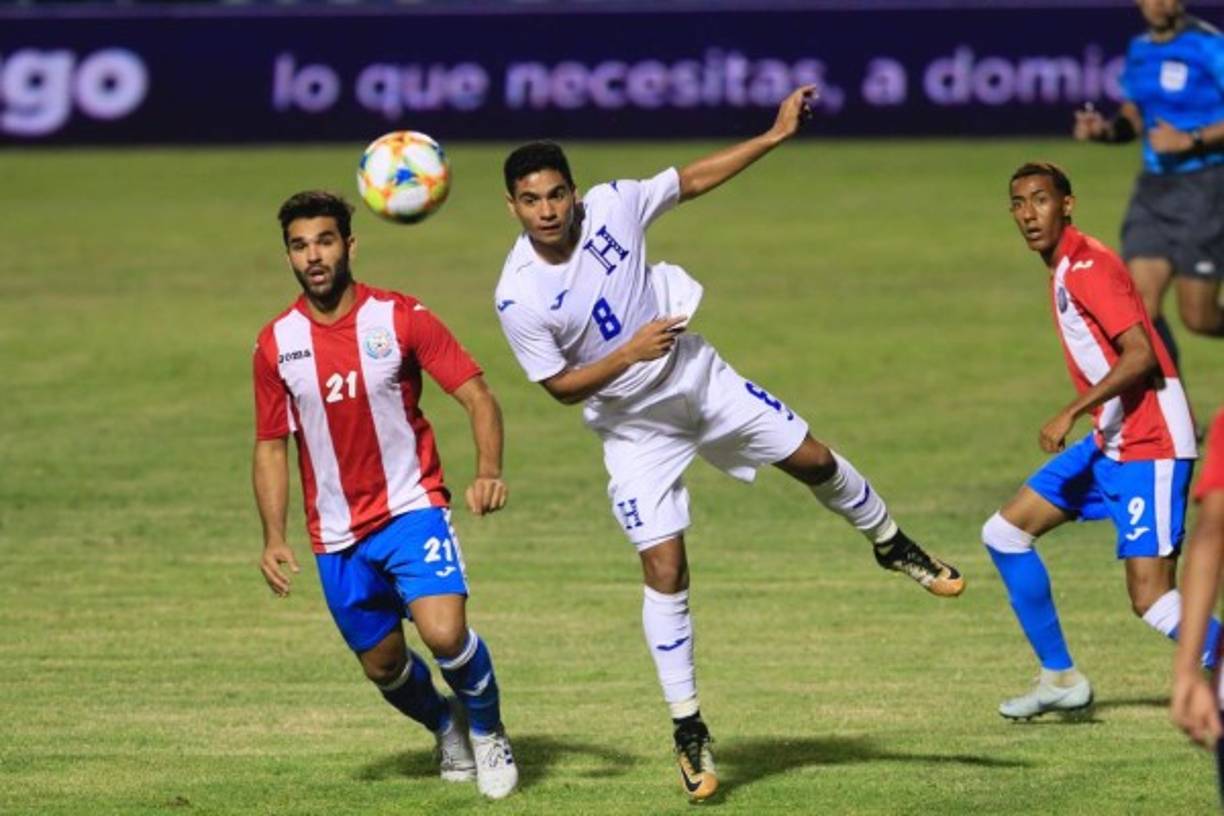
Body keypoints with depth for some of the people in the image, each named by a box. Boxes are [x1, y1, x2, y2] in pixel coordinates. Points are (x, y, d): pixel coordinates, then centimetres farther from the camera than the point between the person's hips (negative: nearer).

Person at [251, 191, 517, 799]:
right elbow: (271, 446, 7)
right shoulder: (275, 344, -1)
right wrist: (273, 537, -3)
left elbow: (477, 396, -9)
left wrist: (488, 471, -27)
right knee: (383, 666, 11)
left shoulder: (400, 318, -9)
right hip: (337, 534, 3)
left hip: (411, 507, -3)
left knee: (445, 633, -23)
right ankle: (446, 728, 45)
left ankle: (488, 733, 6)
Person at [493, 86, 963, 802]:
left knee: (812, 460, 10)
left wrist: (775, 137, -3)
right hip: (633, 424, -3)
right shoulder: (518, 298, -23)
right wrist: (630, 354, -27)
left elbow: (694, 179, -1)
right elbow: (561, 387, -14)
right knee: (665, 569, -9)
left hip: (698, 378, 3)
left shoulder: (611, 206, -16)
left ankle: (892, 546, 42)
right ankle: (689, 730, 3)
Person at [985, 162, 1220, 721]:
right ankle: (1060, 678, 18)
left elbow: (1140, 355, -25)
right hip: (1109, 442, 10)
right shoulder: (1063, 270, 13)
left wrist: (1071, 413, -26)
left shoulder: (1087, 266, -16)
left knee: (1151, 599, -16)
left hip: (1149, 444, -10)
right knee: (1005, 533, 11)